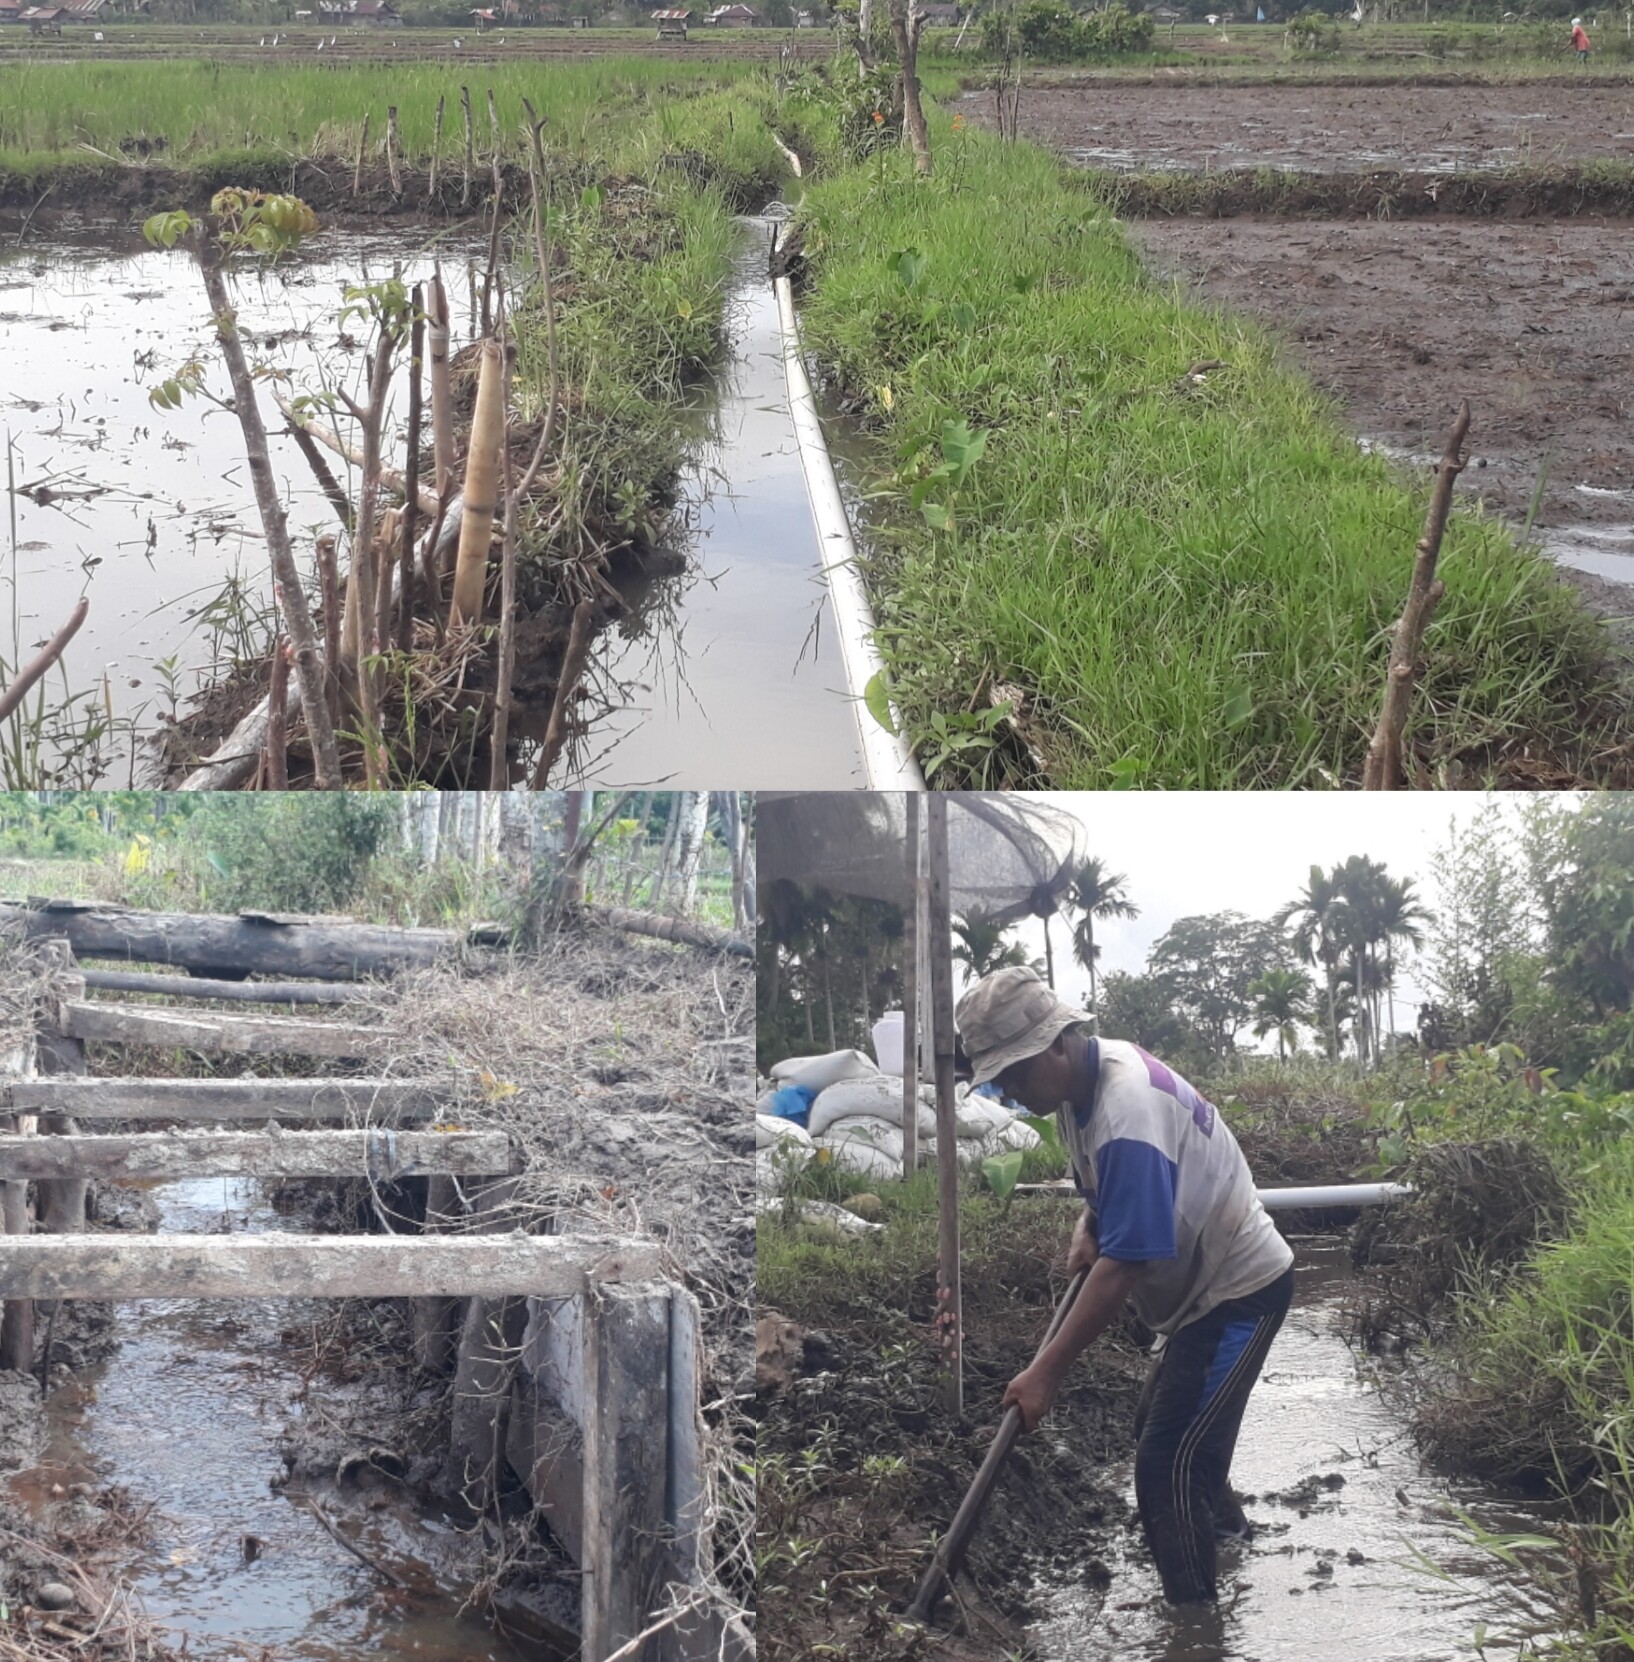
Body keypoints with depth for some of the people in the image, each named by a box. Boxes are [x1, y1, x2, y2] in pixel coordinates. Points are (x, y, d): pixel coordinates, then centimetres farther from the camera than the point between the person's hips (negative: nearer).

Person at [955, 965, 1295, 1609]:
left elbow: (1123, 1266, -32)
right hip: (1207, 1283, 11)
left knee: (1169, 1466, -14)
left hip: (1241, 1289, -11)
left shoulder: (1127, 1113, -31)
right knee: (1163, 1434, 24)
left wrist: (1047, 1371, -28)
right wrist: (1088, 1223, -4)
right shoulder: (1084, 1075, -1)